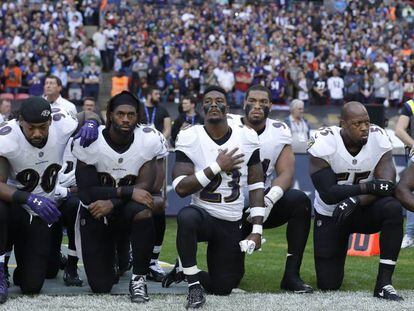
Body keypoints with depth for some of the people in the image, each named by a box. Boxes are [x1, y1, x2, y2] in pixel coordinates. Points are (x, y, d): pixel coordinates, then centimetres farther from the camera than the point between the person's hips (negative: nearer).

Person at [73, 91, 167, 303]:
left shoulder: (149, 140, -12)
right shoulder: (90, 142, -16)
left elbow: (145, 186, -17)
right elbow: (87, 192, -18)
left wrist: (112, 202, -30)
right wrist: (127, 192, -29)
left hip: (127, 208, 0)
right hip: (94, 213, 0)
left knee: (143, 212, -38)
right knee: (101, 286, -6)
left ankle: (138, 278, -21)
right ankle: (112, 256, 32)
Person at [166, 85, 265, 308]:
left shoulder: (247, 138, -3)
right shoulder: (189, 138, -10)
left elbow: (256, 187, 2)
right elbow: (181, 188, -18)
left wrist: (257, 230, -5)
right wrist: (217, 167, -23)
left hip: (232, 224, 3)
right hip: (202, 214, -3)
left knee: (222, 288, 3)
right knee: (186, 217, -40)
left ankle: (186, 273, 37)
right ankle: (194, 285, -22)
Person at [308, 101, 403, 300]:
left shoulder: (379, 139, -16)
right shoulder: (324, 143, -23)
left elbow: (386, 186, -25)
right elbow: (328, 194, -28)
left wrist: (355, 200, -41)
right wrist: (368, 187, -37)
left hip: (362, 210, 1)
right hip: (330, 215, -1)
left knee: (393, 209, -33)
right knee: (328, 285, -2)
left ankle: (384, 283, -26)